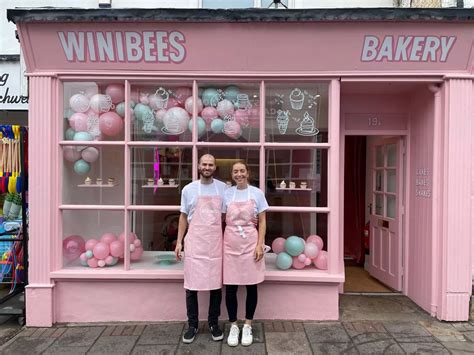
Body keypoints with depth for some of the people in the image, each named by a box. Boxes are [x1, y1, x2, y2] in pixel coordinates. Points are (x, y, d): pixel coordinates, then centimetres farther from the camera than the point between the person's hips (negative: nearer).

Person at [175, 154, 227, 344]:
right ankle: (192, 324, 20)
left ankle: (213, 322, 24)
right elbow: (184, 216, 8)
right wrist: (179, 241, 5)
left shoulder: (223, 188, 4)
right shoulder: (189, 189, 3)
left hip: (216, 241, 1)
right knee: (192, 285, 4)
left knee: (216, 283, 7)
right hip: (194, 241, 0)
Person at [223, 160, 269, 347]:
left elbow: (262, 222, 0)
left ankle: (247, 326, 25)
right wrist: (220, 244, 1)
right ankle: (233, 326, 23)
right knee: (230, 288, 4)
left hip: (251, 244, -1)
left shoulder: (257, 193, -1)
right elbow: (223, 220, 9)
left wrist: (260, 245, -7)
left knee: (251, 286, 8)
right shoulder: (226, 194, 2)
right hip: (230, 245, 1)